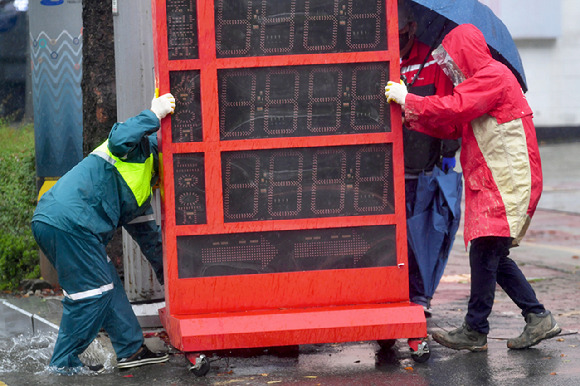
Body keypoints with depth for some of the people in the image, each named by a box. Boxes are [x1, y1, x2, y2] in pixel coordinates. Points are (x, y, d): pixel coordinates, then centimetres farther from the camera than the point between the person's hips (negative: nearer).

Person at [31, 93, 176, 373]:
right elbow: (119, 140, -20)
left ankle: (131, 350, 22)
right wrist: (154, 115, -13)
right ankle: (64, 362, 7)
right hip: (67, 222, -11)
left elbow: (149, 236, 37)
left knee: (108, 285, 16)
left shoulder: (141, 189, 32)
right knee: (91, 291, -2)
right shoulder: (140, 149, 5)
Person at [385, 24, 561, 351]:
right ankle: (538, 318, 12)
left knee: (485, 252, -10)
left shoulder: (494, 76, -10)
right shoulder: (485, 80, 23)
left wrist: (408, 100, -11)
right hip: (493, 185, 11)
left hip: (506, 185, -11)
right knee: (493, 257, 9)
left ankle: (475, 332, -8)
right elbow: (453, 128, 19)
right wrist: (410, 115, 10)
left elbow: (453, 109, -21)